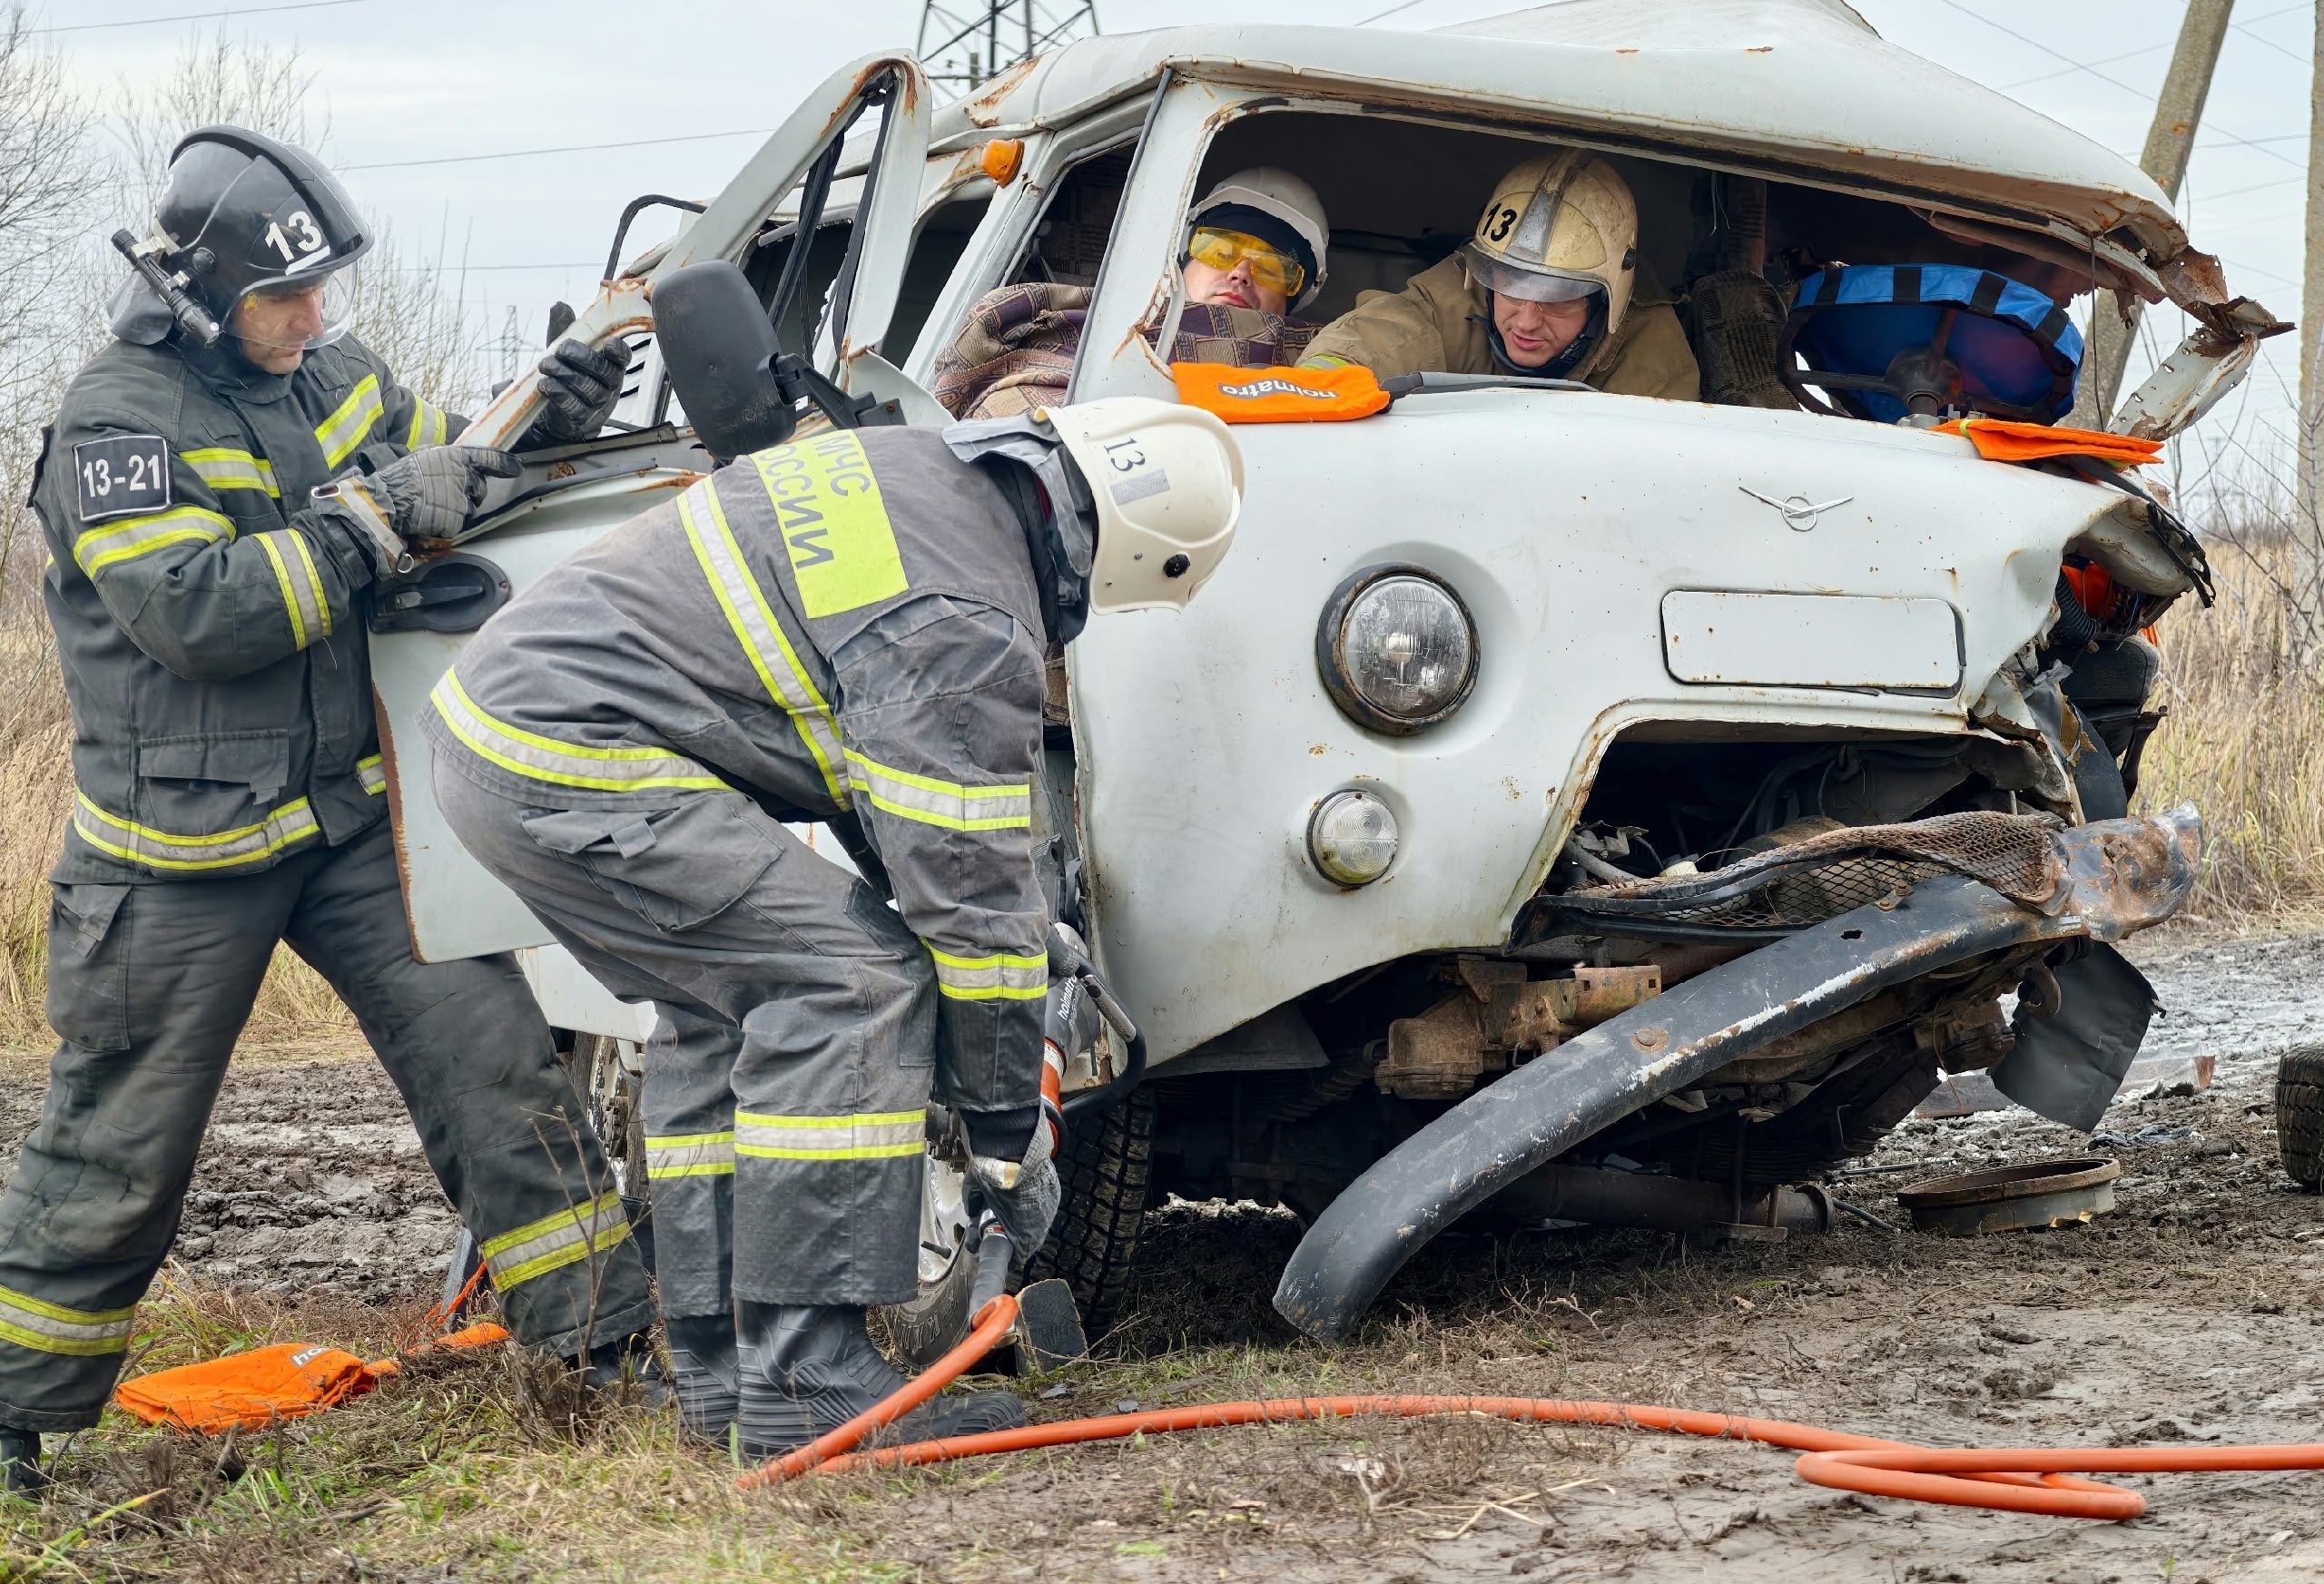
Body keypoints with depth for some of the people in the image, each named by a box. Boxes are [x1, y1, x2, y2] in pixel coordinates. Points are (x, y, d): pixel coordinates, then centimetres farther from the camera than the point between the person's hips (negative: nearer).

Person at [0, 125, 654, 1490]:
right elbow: (193, 613, -25)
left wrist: (546, 426, 0)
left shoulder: (334, 375, 6)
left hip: (353, 814, 5)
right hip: (185, 850, -5)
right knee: (119, 1146, 5)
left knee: (490, 1049, -4)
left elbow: (447, 478, 21)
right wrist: (373, 514, -25)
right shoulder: (117, 422, -14)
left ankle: (611, 1335, 3)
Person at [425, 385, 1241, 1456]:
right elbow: (969, 893, -11)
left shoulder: (925, 475, 14)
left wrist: (1025, 925, 27)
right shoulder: (968, 626, -16)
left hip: (491, 713, 11)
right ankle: (802, 1389, -8)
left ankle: (719, 1371, 21)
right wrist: (1010, 1138, 0)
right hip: (571, 767, -11)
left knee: (725, 1011, 19)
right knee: (851, 987, -10)